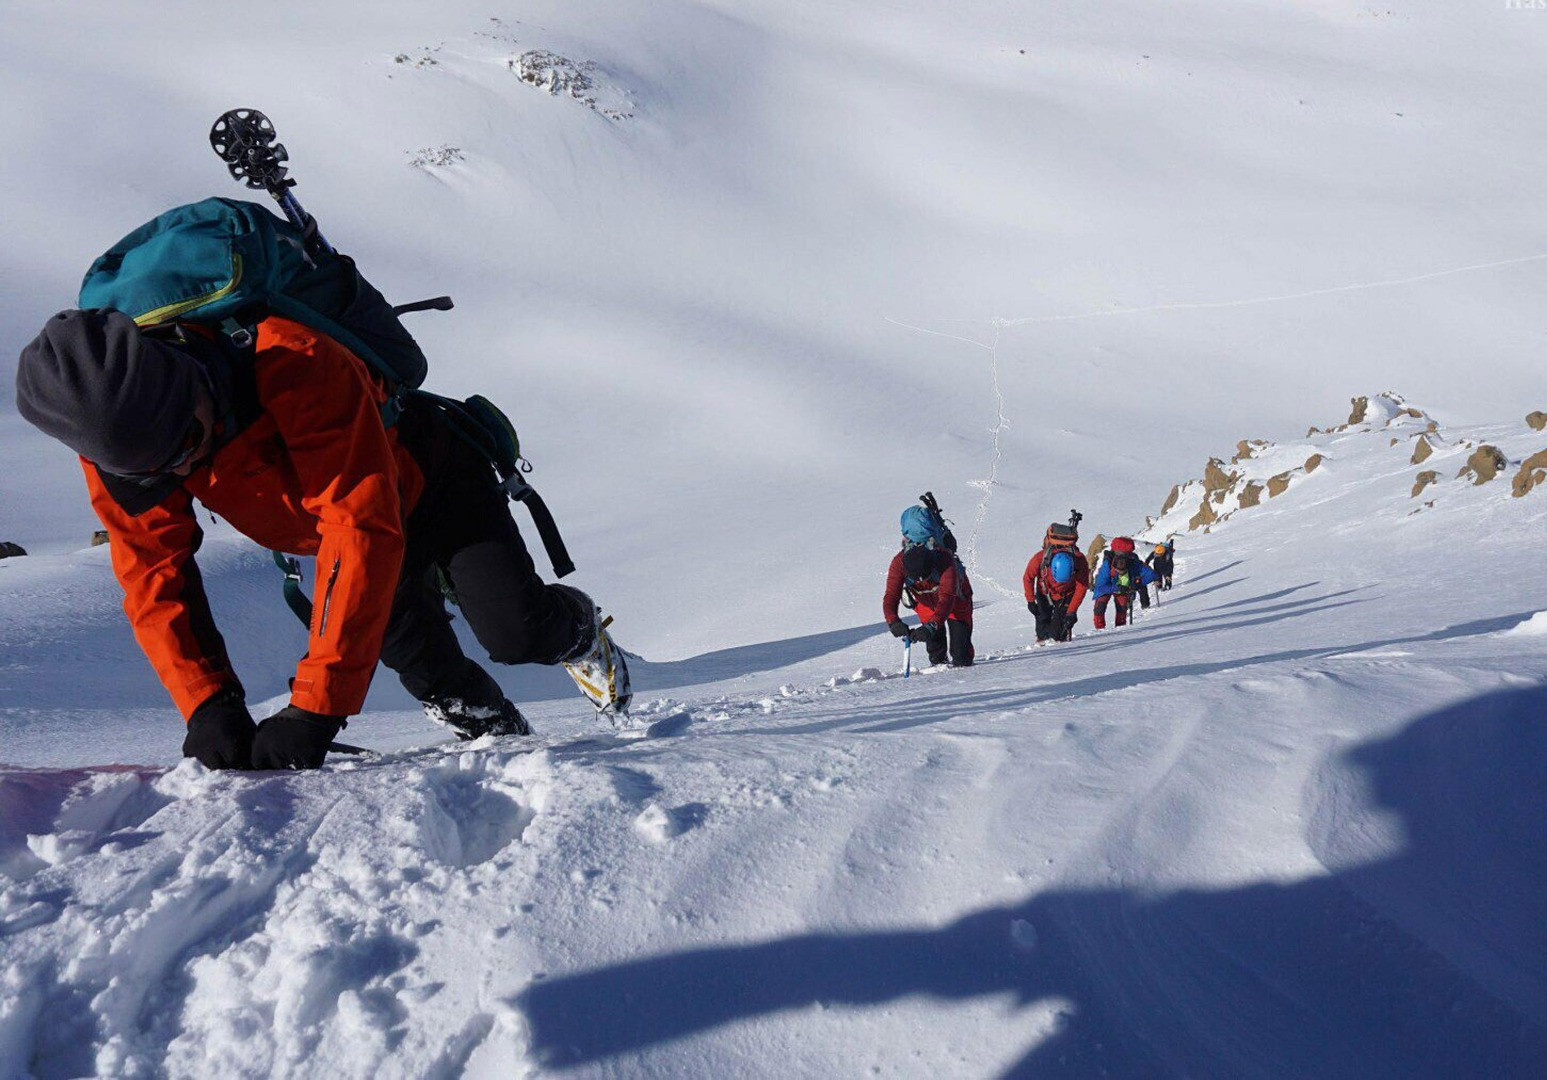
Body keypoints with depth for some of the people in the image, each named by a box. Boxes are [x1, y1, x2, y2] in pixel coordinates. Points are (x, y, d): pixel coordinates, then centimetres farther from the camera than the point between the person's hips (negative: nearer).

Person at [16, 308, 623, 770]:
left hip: (429, 485, -4)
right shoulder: (110, 436, -26)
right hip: (322, 534, 5)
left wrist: (316, 706, -48)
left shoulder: (292, 363, -44)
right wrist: (208, 706, -35)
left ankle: (577, 627, 28)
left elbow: (365, 529, -47)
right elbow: (153, 575, -20)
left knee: (517, 634, -9)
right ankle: (495, 730, 26)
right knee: (418, 661, -5)